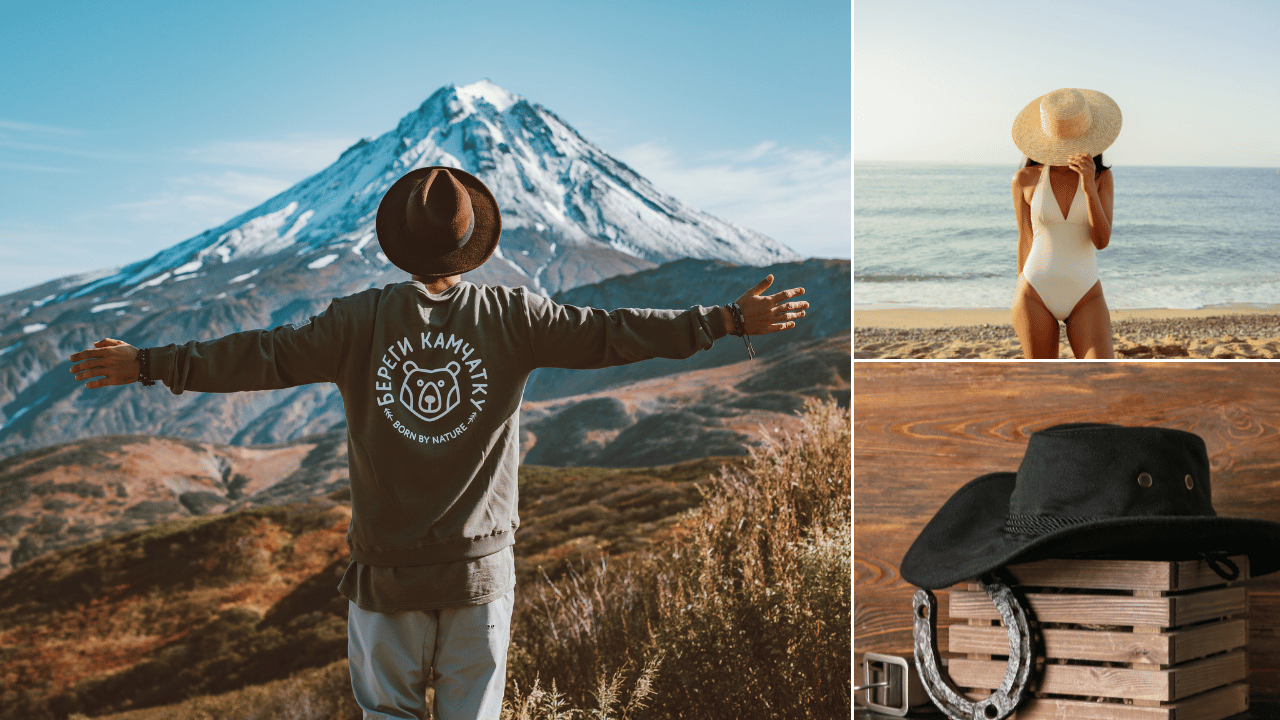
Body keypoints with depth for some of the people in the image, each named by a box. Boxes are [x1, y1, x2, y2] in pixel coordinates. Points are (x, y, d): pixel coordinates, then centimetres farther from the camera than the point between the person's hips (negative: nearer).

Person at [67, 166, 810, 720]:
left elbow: (262, 356, -7)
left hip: (388, 568, 0)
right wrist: (731, 320, -4)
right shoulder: (512, 316, -6)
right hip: (482, 566, 0)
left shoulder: (361, 319, -6)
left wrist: (148, 364, 1)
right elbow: (611, 334, -8)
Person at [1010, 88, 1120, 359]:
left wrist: (1089, 187, -26)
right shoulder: (1026, 180, -1)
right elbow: (1025, 241, 7)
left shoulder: (1102, 178, 0)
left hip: (1085, 297, 0)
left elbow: (1102, 241, -12)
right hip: (1036, 296, 0)